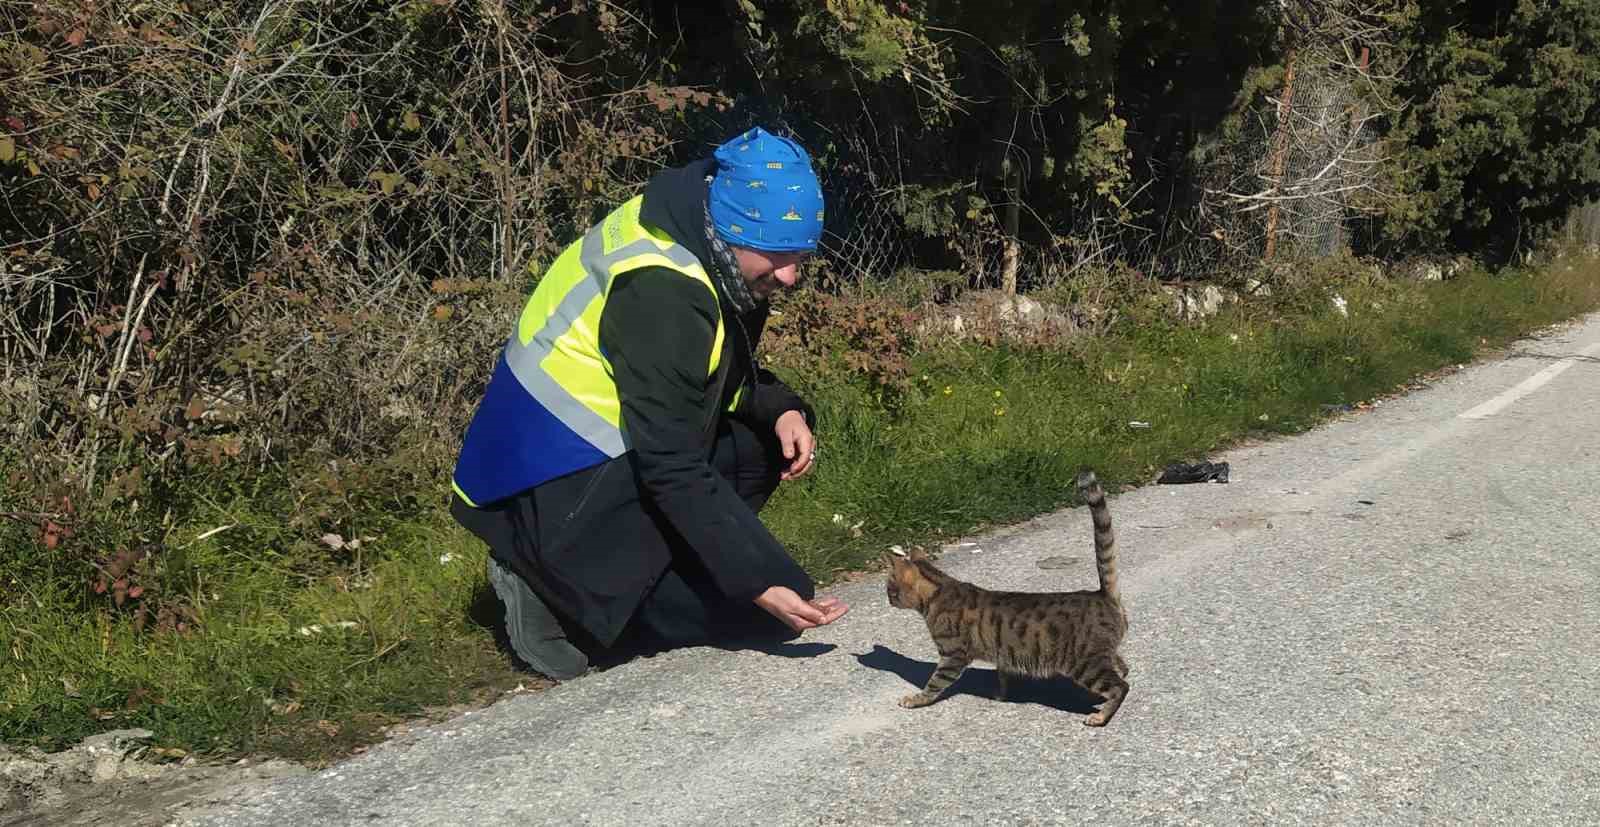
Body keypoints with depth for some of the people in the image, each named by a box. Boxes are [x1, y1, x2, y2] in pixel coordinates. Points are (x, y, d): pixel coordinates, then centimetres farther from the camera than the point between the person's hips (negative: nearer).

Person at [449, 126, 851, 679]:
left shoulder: (715, 254, 0)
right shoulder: (659, 293, -28)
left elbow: (729, 376, 15)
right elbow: (673, 469, -28)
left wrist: (781, 410, -6)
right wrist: (758, 582, -27)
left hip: (604, 448, 10)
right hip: (559, 497, -10)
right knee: (760, 609, -9)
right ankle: (552, 592, -3)